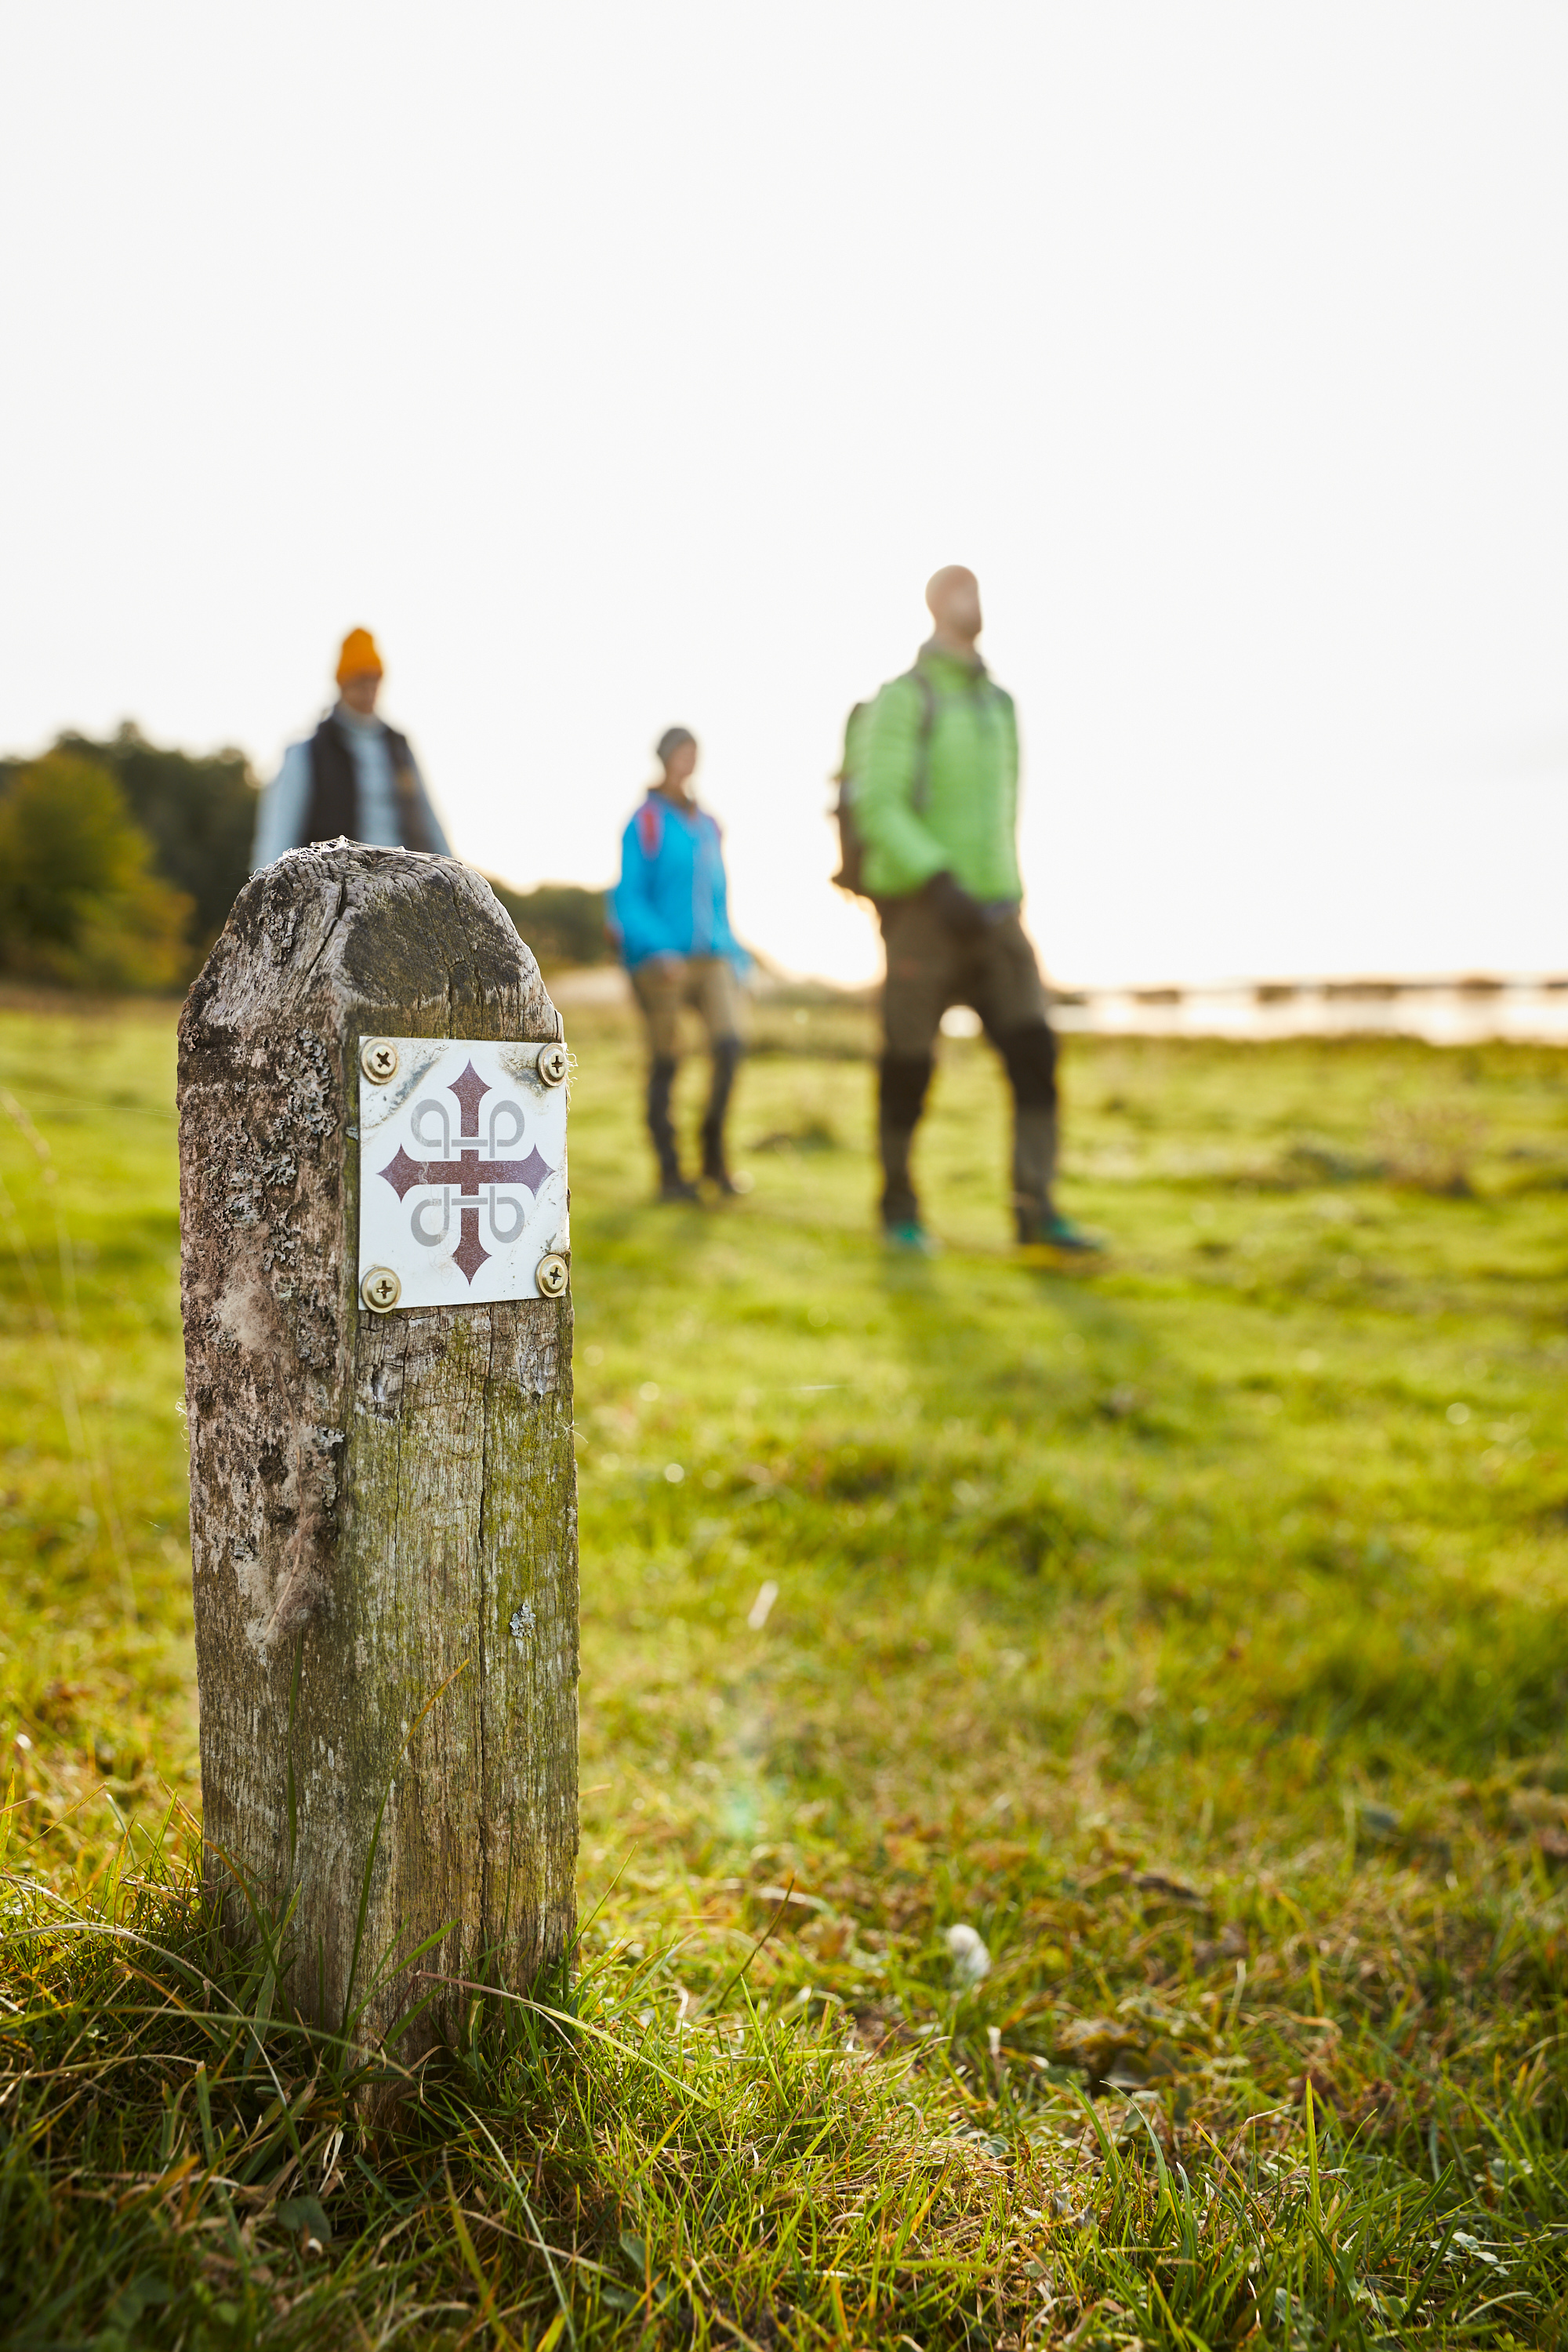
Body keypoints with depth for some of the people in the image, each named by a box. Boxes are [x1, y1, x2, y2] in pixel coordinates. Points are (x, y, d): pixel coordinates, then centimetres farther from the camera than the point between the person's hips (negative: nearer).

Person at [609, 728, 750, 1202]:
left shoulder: (706, 825, 17)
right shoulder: (646, 823, -2)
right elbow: (628, 899, -9)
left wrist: (736, 956, 19)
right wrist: (660, 949, -22)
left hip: (709, 954, 5)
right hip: (659, 960, -5)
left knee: (731, 1041, -15)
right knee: (665, 1062, -3)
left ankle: (714, 1153, 0)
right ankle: (669, 1173, 7)